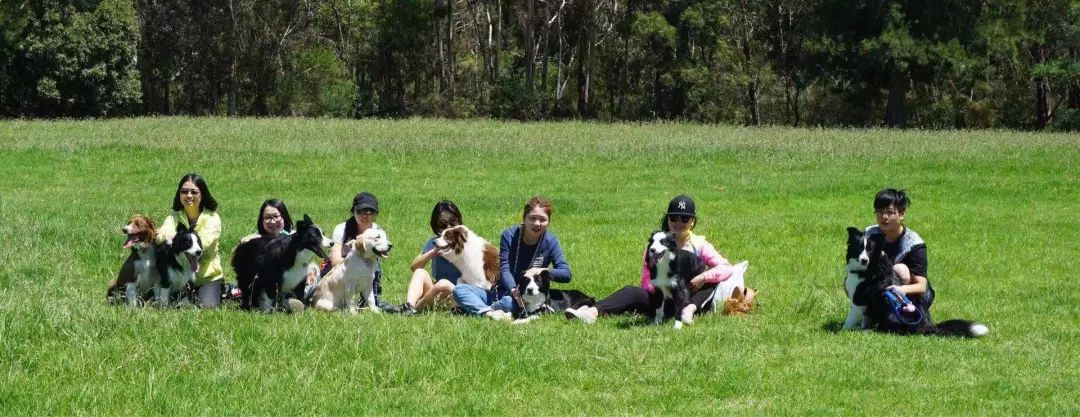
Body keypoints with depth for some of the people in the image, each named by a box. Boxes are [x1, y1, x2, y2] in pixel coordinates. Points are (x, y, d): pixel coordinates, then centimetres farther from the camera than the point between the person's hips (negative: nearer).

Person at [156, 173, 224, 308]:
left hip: (208, 277, -2)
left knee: (207, 306, -25)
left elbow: (203, 243, -23)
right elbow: (161, 236, -19)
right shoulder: (174, 217, 3)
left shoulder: (212, 218, -5)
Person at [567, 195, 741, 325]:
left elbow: (727, 268, -8)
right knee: (632, 292, -26)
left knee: (711, 280, -22)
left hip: (689, 297, 0)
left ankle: (690, 308, -47)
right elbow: (647, 282, 1)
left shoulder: (699, 245, 4)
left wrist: (704, 277, -26)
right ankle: (593, 312, -50)